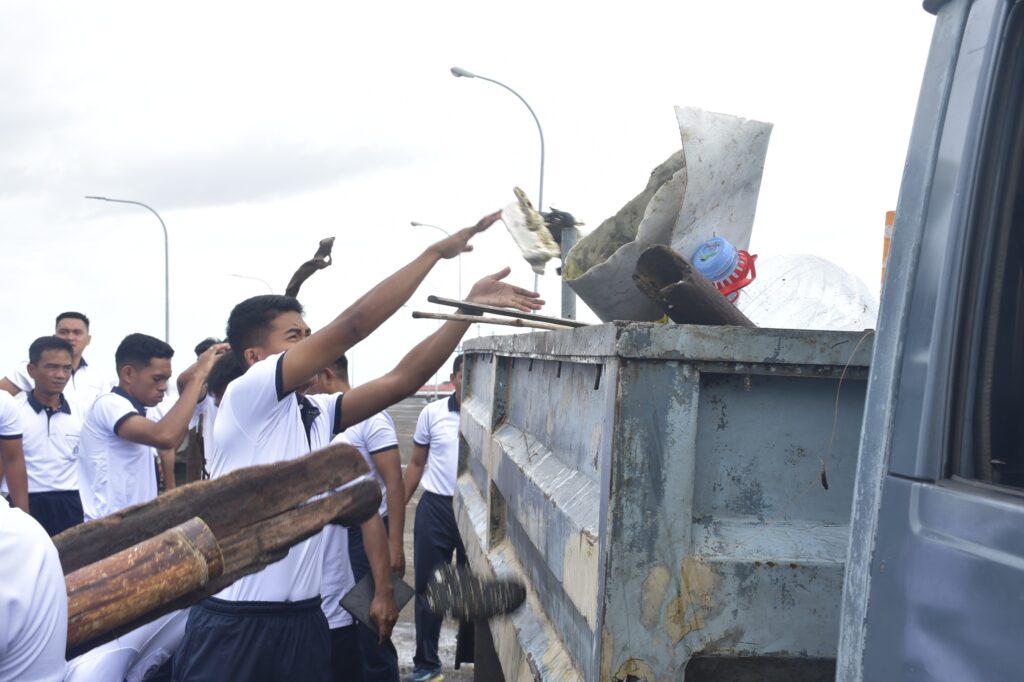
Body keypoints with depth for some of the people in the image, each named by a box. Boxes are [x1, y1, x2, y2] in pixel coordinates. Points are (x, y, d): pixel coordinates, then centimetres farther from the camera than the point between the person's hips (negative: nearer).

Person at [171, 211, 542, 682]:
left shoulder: (318, 417, 10)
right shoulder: (244, 396, -11)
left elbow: (401, 380, 4)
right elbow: (350, 327, -16)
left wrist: (471, 307, -3)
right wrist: (438, 250, -12)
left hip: (303, 620, 7)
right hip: (233, 624, -7)